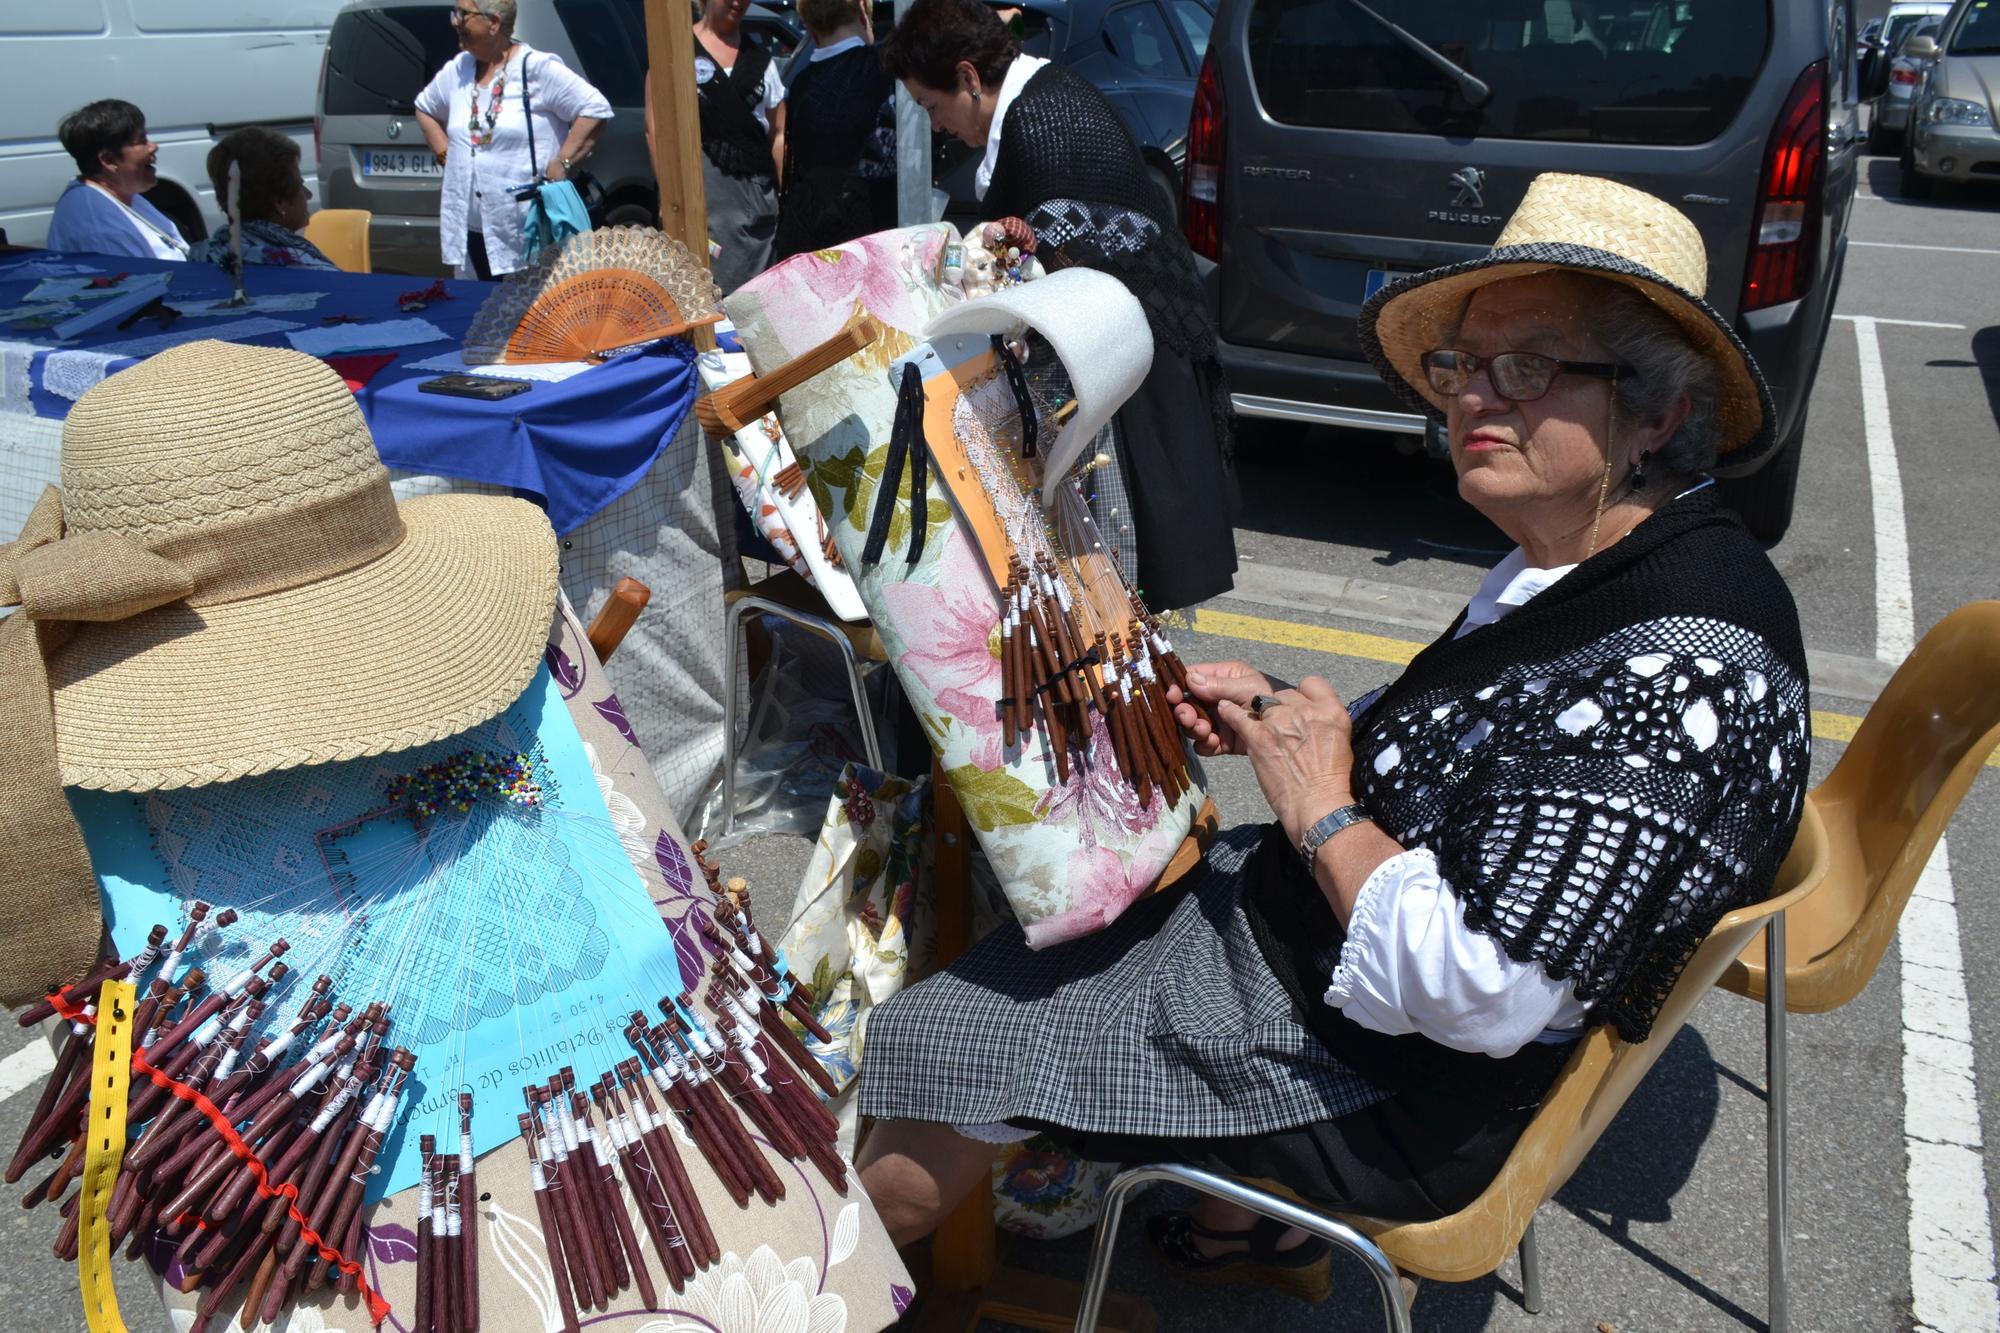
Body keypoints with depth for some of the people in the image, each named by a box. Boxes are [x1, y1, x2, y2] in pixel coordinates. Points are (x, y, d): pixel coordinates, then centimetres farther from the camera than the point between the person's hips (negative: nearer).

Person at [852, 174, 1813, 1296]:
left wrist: (1322, 809, -20)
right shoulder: (1577, 564, -1)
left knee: (943, 1052, -2)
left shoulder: (1686, 666, -31)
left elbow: (1484, 995, -33)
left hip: (1406, 1097, -9)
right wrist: (1288, 717, -2)